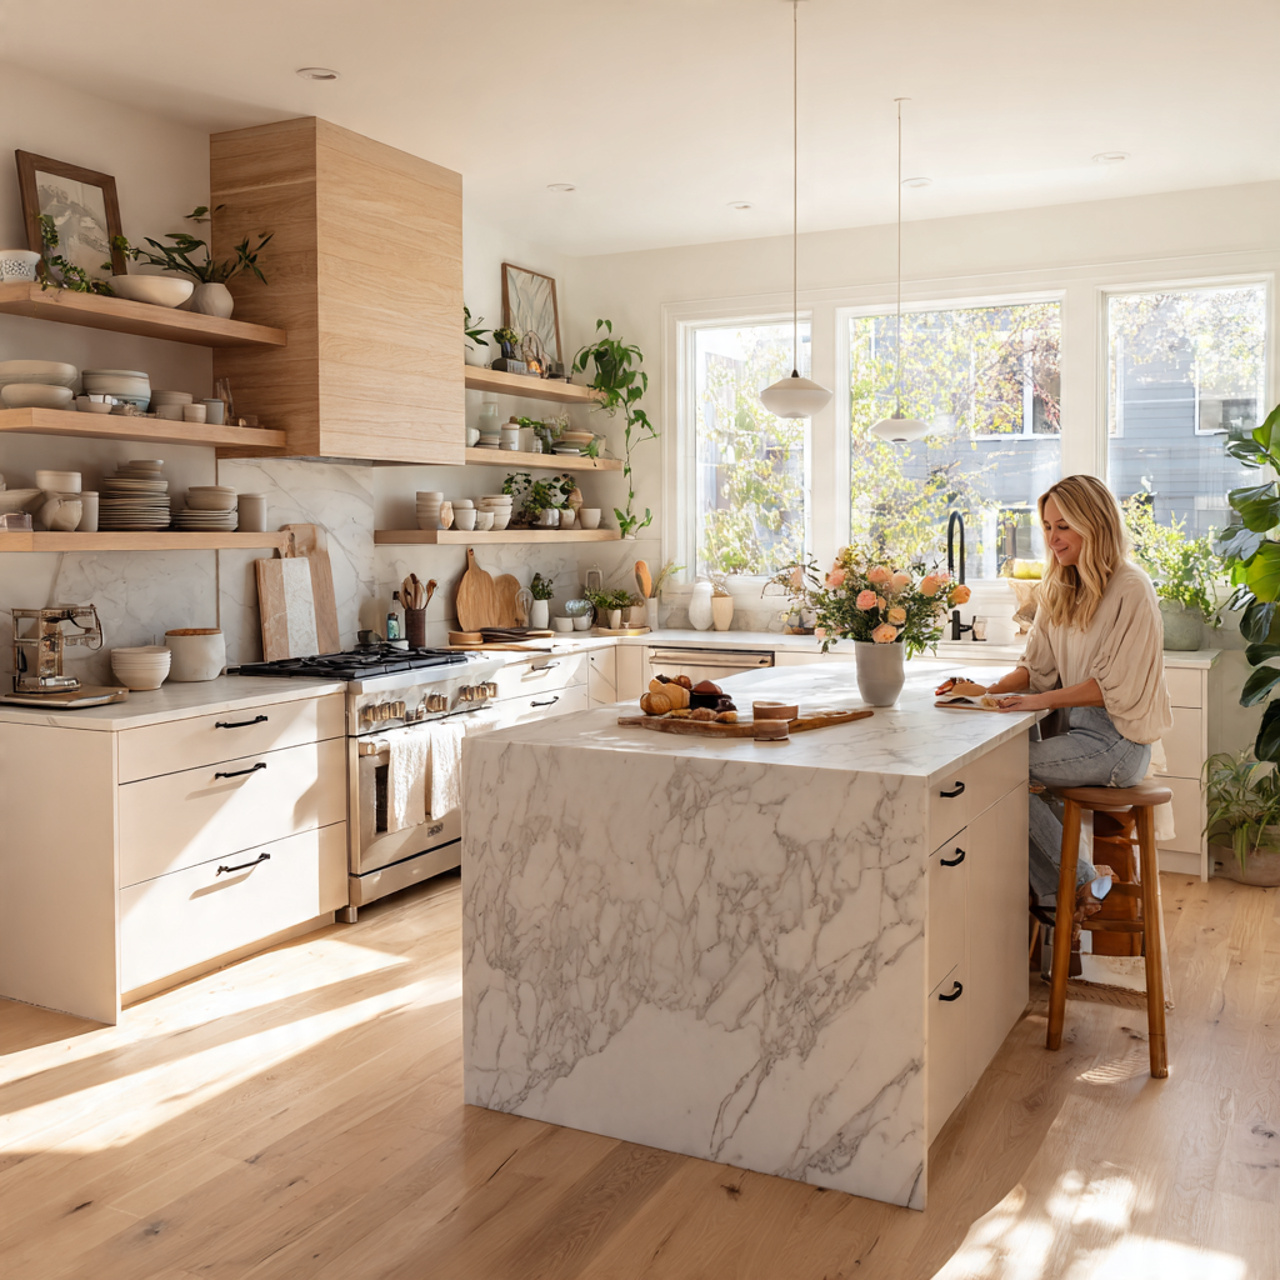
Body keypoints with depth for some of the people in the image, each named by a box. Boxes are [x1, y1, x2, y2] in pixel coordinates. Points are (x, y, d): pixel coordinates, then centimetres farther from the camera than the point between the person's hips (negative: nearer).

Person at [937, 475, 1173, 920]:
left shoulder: (1130, 590, -12)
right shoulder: (1060, 590, 13)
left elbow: (1116, 689, -16)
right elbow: (1038, 665, 11)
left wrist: (1041, 700, -22)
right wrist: (992, 690, -7)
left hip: (1116, 741, -8)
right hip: (1076, 728, 8)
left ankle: (1082, 880, -3)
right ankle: (1060, 898, -5)